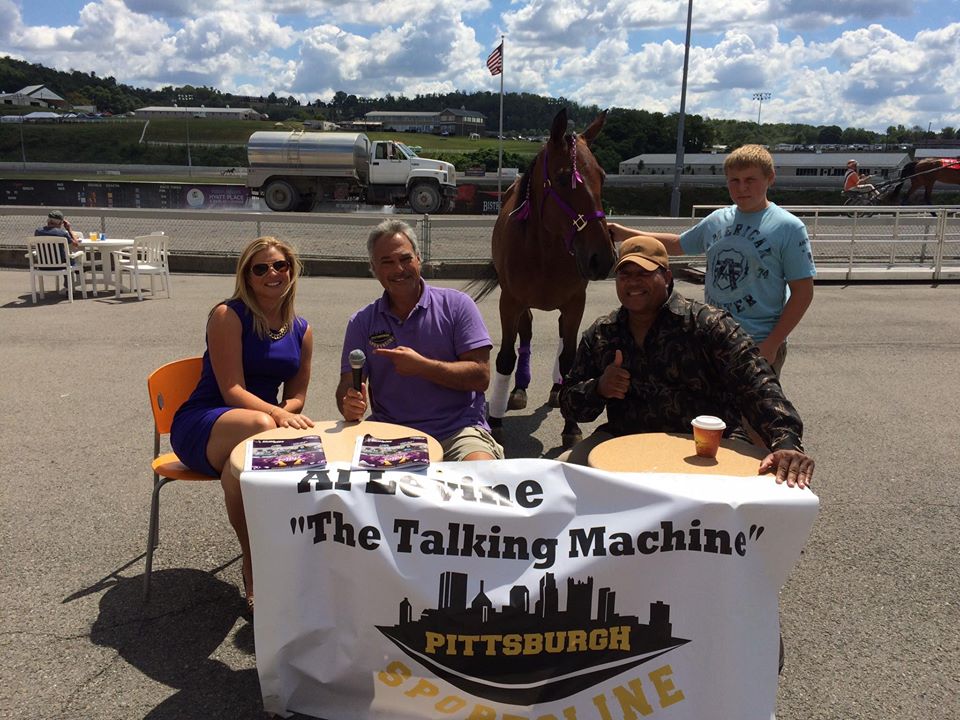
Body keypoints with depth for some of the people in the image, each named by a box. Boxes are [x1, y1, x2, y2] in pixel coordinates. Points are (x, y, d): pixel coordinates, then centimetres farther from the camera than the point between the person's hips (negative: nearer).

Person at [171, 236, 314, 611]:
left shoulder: (301, 331, 9)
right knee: (258, 425, -40)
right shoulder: (228, 316, -7)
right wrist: (277, 415, -31)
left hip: (266, 421, 5)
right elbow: (232, 390, -14)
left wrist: (287, 414, -11)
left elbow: (296, 395, 13)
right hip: (201, 424, -4)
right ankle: (253, 565, -25)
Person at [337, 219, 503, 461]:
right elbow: (347, 384, 4)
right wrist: (350, 406, -20)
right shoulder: (362, 322, 10)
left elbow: (481, 376, -5)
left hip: (458, 430, -2)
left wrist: (421, 366, -14)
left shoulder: (455, 305, 2)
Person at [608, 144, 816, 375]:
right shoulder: (717, 220, 5)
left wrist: (771, 345, -17)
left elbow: (803, 293, -11)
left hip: (759, 346, -5)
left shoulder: (789, 228, -10)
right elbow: (678, 244, 22)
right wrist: (626, 234, 17)